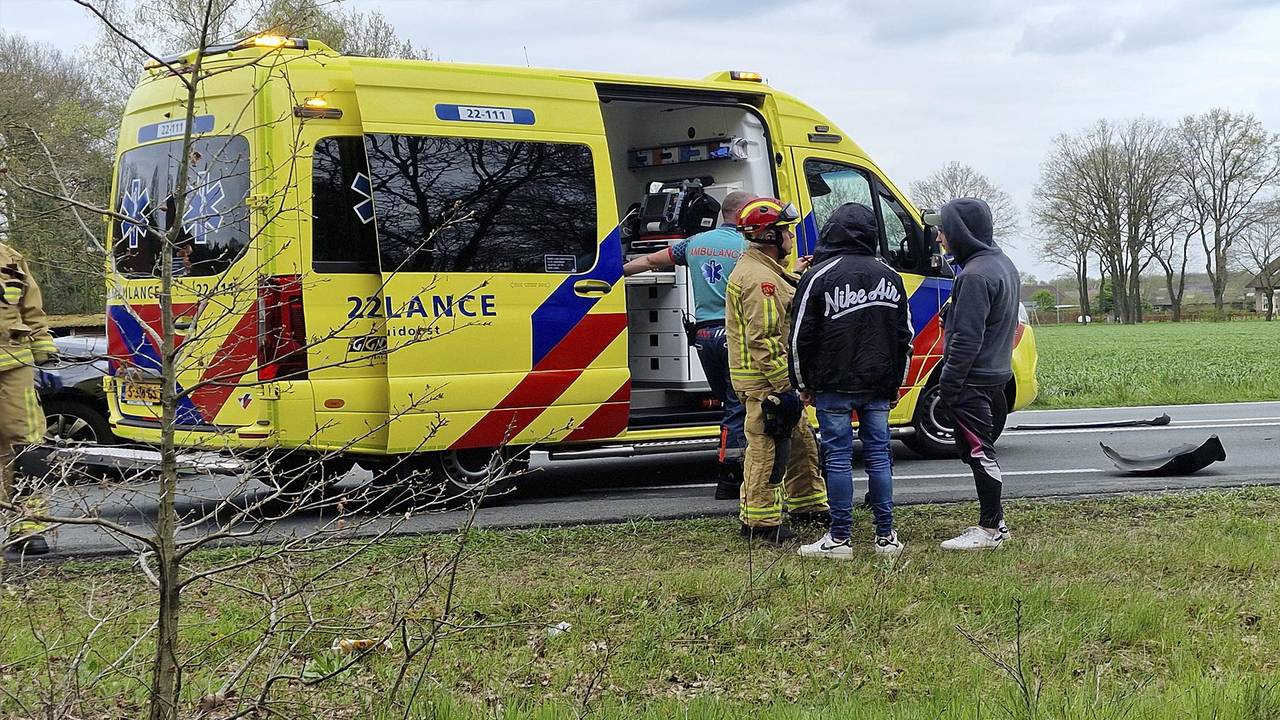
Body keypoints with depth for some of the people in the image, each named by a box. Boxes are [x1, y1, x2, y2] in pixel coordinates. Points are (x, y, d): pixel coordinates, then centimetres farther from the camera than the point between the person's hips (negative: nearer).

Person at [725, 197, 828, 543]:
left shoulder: (768, 271, 17)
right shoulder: (758, 278, -20)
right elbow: (763, 341, -25)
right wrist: (784, 386, -24)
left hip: (777, 381, 11)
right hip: (766, 382, -11)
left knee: (800, 443, 20)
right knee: (767, 449, -5)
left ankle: (807, 505, 33)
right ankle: (759, 520, 1)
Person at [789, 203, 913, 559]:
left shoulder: (819, 276, -8)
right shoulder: (890, 277, 9)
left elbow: (801, 337, -6)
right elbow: (905, 336, 14)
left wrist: (804, 384, 6)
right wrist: (895, 384, 21)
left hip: (834, 386, -4)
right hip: (878, 386, 4)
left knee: (838, 457, -1)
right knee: (878, 455, 8)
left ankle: (840, 539, 1)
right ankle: (886, 537, 10)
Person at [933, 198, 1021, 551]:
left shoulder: (975, 274, -19)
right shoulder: (1003, 264, 14)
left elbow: (967, 337, -21)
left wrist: (949, 380, -16)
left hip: (973, 380, -10)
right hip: (997, 373, 10)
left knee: (978, 452, -4)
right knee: (979, 451, 15)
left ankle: (990, 529, 0)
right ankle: (994, 523, 21)